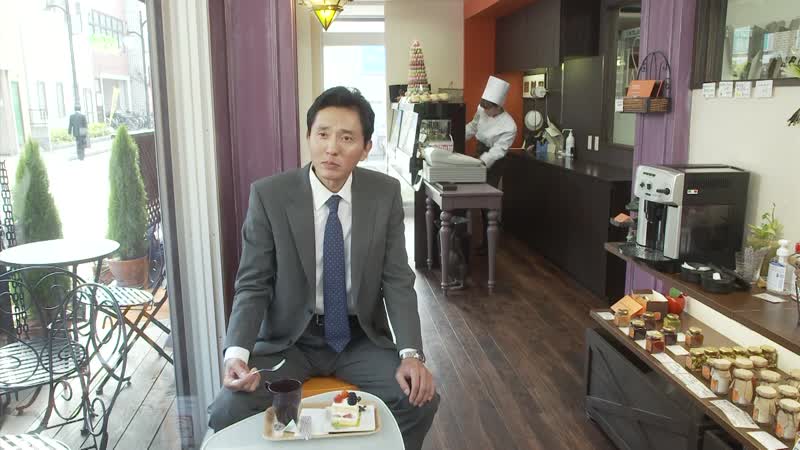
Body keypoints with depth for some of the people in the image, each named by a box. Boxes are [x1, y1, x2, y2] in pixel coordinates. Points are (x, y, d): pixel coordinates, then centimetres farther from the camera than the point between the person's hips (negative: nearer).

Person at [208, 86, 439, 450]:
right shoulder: (268, 195, -12)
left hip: (361, 338, 2)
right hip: (289, 339, -1)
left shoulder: (385, 193, -7)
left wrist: (411, 353, -18)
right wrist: (236, 352, -25)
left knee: (421, 399, -18)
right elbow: (252, 285, -8)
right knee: (228, 412, -23)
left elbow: (398, 281, -4)